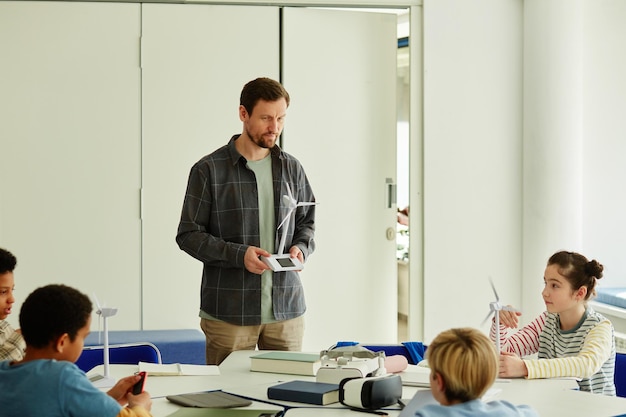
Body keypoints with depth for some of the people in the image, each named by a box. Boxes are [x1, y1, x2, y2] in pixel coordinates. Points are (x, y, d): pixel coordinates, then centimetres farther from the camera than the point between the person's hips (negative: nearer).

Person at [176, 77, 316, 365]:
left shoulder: (291, 168, 10)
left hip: (287, 309, 4)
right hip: (228, 311, -3)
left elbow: (306, 221, 19)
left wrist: (301, 248, -3)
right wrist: (238, 254, -16)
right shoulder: (209, 170, -3)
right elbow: (188, 235, -3)